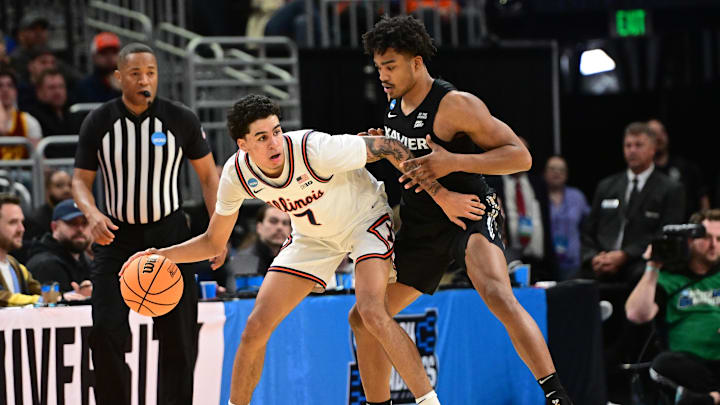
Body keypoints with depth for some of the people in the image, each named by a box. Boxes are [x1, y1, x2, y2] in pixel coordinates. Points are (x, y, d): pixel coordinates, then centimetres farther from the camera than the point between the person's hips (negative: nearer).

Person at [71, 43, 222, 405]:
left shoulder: (181, 119, -5)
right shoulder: (98, 123, -3)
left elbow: (207, 174, 5)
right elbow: (81, 179, 4)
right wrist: (92, 214, -18)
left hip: (169, 233, 0)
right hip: (116, 236, 0)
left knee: (179, 340, 0)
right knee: (106, 332, -12)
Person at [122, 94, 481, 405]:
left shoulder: (316, 150, -35)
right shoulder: (238, 174, -19)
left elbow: (388, 147, -23)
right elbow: (213, 242, -4)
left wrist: (440, 195, -21)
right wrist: (161, 255, -19)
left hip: (365, 220, -5)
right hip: (312, 237, 5)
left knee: (372, 312, -30)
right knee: (256, 327, -4)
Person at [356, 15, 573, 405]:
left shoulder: (455, 104, -17)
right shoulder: (395, 102, 7)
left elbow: (520, 156, -20)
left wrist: (453, 161, -31)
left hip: (468, 215, -8)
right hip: (420, 228, 8)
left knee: (499, 298, -34)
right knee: (363, 318, 8)